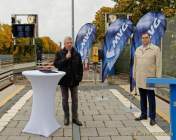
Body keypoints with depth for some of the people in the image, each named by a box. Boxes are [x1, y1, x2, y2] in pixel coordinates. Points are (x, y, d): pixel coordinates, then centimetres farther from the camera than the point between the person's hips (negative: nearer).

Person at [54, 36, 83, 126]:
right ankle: (66, 117, 21)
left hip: (74, 80, 1)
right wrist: (65, 58, -21)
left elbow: (80, 67, 4)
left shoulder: (77, 54, 2)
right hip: (64, 80, -1)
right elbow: (56, 64, -13)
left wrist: (79, 77, -4)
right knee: (65, 99, 9)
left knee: (75, 99, 8)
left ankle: (75, 118, 19)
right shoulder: (59, 54, -2)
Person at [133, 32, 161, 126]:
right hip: (140, 78, 5)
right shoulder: (138, 50, 12)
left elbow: (158, 64, -6)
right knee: (142, 97, 12)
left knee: (151, 98, 0)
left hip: (150, 78, -5)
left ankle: (152, 117, 8)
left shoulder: (155, 49, -3)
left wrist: (158, 78, -10)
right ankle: (143, 115, 24)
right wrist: (134, 75, 14)